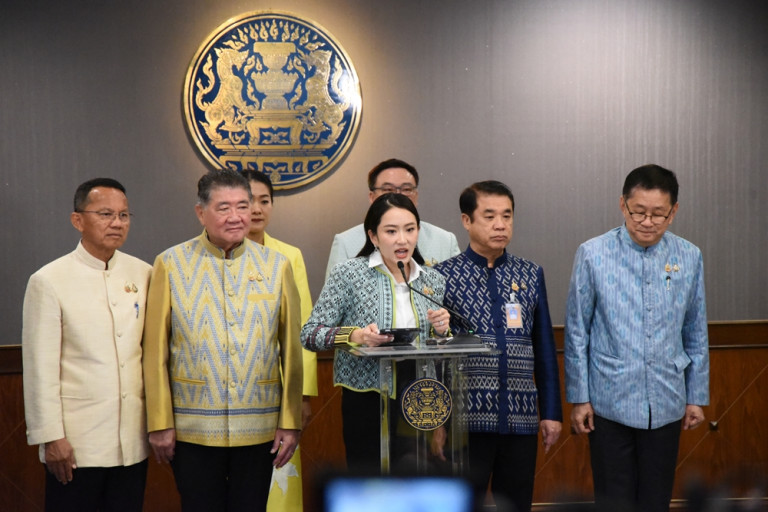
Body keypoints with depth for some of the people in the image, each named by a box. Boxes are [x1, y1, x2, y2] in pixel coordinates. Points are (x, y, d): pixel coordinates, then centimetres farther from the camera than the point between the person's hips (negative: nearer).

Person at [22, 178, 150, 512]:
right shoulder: (49, 281, -6)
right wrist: (51, 437, -8)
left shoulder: (143, 275, 5)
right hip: (75, 444, -3)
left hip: (133, 441, 4)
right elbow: (40, 369, -7)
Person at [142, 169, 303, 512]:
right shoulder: (170, 264, 0)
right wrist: (159, 424, -2)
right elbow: (155, 352, 0)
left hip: (259, 429, 2)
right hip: (192, 429, -1)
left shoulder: (276, 266, 5)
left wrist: (291, 423, 3)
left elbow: (291, 351, 5)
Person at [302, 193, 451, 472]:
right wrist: (356, 335, -22)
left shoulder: (434, 281, 10)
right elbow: (309, 334, -6)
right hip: (366, 404, -3)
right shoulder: (349, 274, -3)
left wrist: (441, 330, -3)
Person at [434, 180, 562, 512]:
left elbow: (545, 349, 10)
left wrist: (552, 411, 9)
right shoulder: (443, 276, -2)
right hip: (466, 417, -3)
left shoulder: (531, 275, 8)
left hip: (521, 417, 3)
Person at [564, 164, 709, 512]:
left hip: (666, 403, 2)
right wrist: (578, 398, -2)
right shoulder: (593, 255, -8)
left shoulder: (689, 258, 0)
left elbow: (696, 335, 8)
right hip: (610, 402, -2)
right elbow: (577, 332, -3)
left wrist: (697, 396, 10)